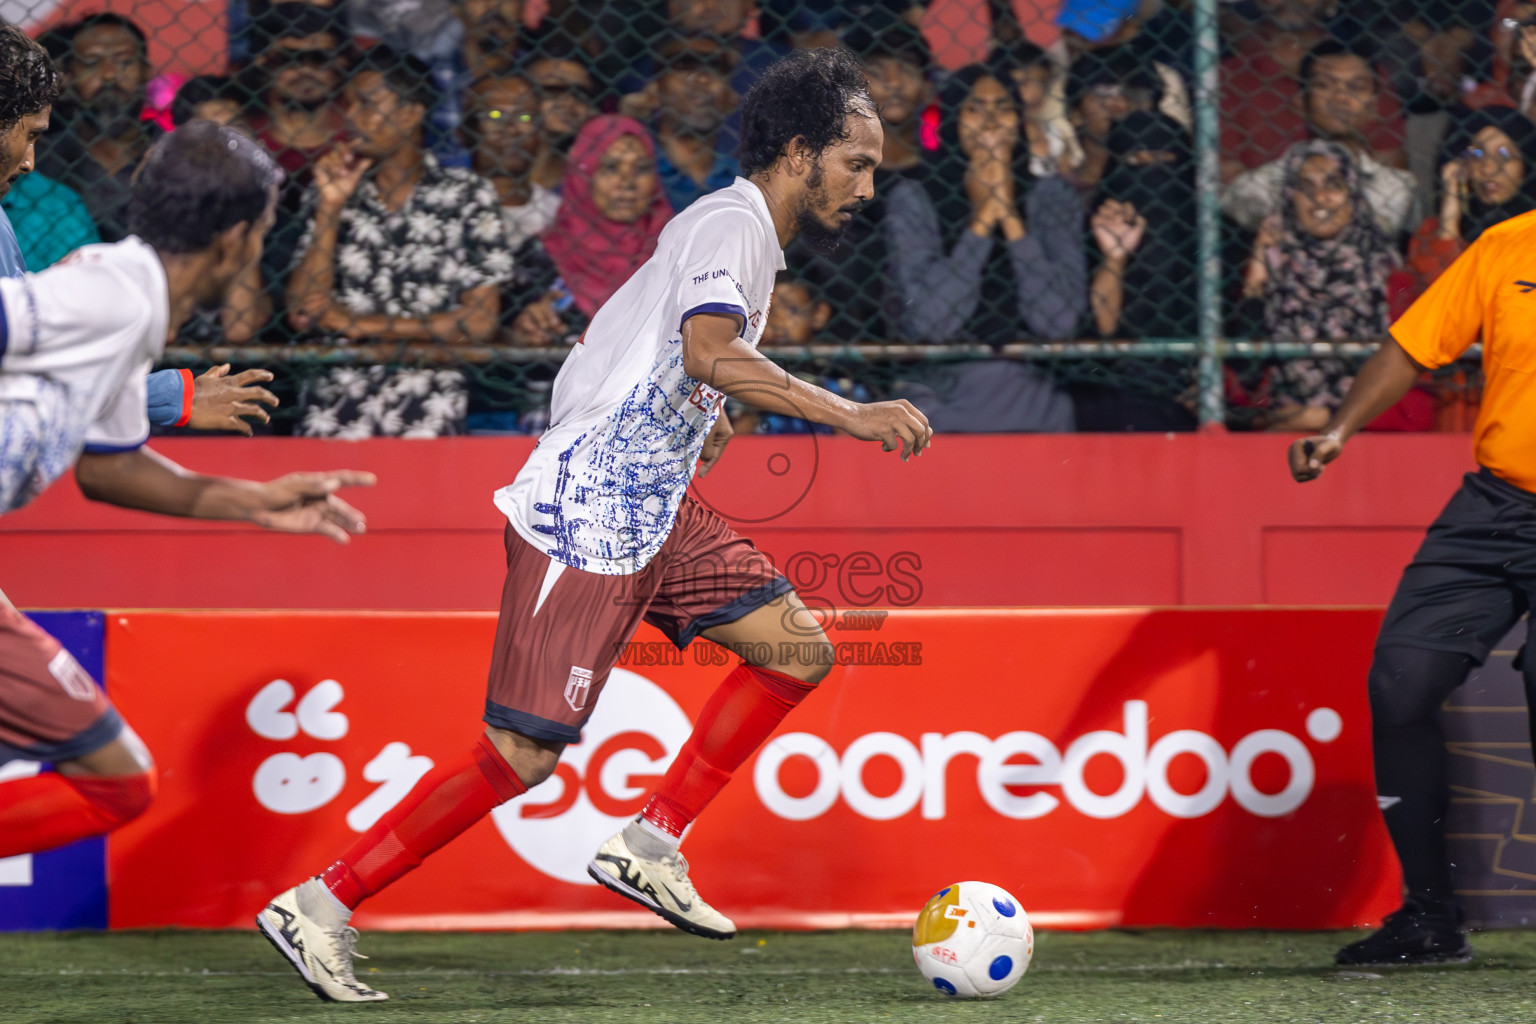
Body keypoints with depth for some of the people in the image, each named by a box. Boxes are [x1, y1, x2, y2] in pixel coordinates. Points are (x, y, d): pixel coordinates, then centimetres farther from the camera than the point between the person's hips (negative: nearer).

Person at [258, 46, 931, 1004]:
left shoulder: (744, 229, 16)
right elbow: (708, 351, -33)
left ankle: (650, 847, 6)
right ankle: (319, 907, -2)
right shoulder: (734, 222, -14)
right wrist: (850, 415, -35)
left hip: (652, 510, 10)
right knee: (524, 754, -9)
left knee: (798, 647, 4)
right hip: (585, 519, -10)